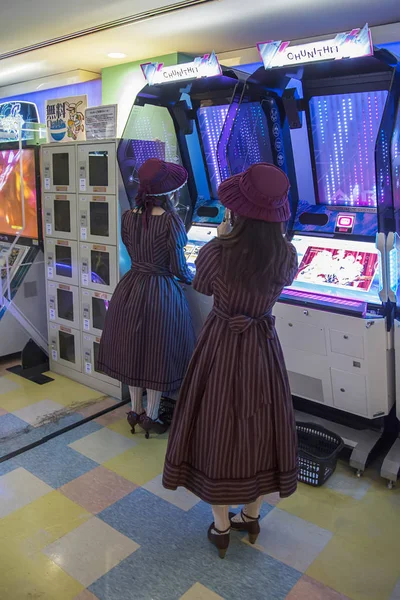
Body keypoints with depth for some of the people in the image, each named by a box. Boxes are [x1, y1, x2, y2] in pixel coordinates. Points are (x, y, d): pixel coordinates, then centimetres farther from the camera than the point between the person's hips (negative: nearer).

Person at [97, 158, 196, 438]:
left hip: (131, 288, 6)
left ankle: (136, 411, 32)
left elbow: (134, 251, 8)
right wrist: (192, 278, 6)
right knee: (158, 351, 9)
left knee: (133, 349, 17)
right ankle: (151, 417, 23)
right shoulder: (170, 220, -17)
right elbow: (178, 268, -14)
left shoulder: (128, 216, -1)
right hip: (161, 292, -5)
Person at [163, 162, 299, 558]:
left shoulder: (215, 252, -20)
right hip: (263, 349, 3)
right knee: (258, 427, 18)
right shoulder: (287, 255, -11)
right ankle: (252, 517, 37)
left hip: (222, 347, -2)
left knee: (218, 428, 12)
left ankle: (221, 528, 28)